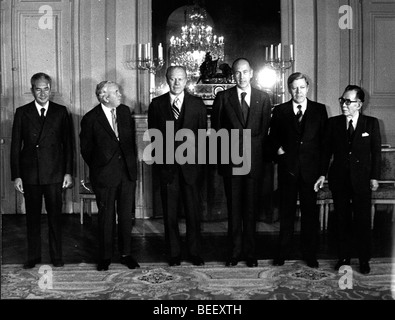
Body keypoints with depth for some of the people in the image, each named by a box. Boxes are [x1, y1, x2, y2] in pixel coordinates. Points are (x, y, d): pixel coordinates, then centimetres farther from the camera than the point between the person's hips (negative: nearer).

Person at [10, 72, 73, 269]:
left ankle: (56, 256, 17)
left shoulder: (61, 112, 5)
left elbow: (68, 144, 5)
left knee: (55, 216, 5)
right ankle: (33, 256, 20)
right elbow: (15, 146, 3)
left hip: (54, 173, 0)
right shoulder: (22, 113, 5)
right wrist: (16, 175, -2)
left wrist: (68, 172, -1)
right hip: (30, 174, 1)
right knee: (32, 216, 9)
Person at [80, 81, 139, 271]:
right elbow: (86, 149, 2)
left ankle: (126, 254, 22)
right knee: (106, 218, 6)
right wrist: (97, 168, 8)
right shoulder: (90, 119, -8)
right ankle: (105, 257, 19)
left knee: (126, 216, 9)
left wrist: (132, 163, 12)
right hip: (105, 176, -4)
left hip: (127, 172, 4)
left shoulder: (125, 111, 6)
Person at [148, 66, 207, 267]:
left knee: (193, 210, 5)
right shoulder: (157, 104, 5)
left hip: (190, 164, 0)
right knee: (169, 212, 7)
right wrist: (162, 155, -4)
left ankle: (195, 253, 17)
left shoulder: (197, 104, 5)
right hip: (167, 165, 1)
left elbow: (203, 134, 3)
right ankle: (174, 254, 19)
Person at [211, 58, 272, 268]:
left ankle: (250, 253, 16)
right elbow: (216, 130, 6)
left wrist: (263, 156, -1)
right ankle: (235, 252, 15)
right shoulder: (223, 98, 5)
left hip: (254, 161, 0)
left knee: (251, 209, 6)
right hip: (230, 161, 0)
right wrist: (224, 153, 0)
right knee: (233, 209, 5)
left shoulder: (263, 98, 7)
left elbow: (265, 130, 6)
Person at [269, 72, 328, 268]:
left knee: (310, 212, 7)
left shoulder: (320, 110, 5)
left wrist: (323, 167, -3)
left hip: (311, 169, 0)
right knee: (286, 211, 8)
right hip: (287, 168, 0)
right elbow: (273, 137, 11)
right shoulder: (280, 111, 6)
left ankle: (310, 254, 19)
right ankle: (283, 252, 20)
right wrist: (278, 149, -8)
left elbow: (325, 139, 5)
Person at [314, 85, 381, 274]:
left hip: (362, 179, -2)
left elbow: (376, 152, 1)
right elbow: (327, 150, 6)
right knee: (342, 220, 9)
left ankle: (364, 260, 19)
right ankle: (344, 257, 22)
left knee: (363, 221, 4)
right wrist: (322, 174, 2)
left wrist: (374, 177, -3)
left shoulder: (371, 123, -1)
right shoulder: (333, 123, 3)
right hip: (339, 179, 2)